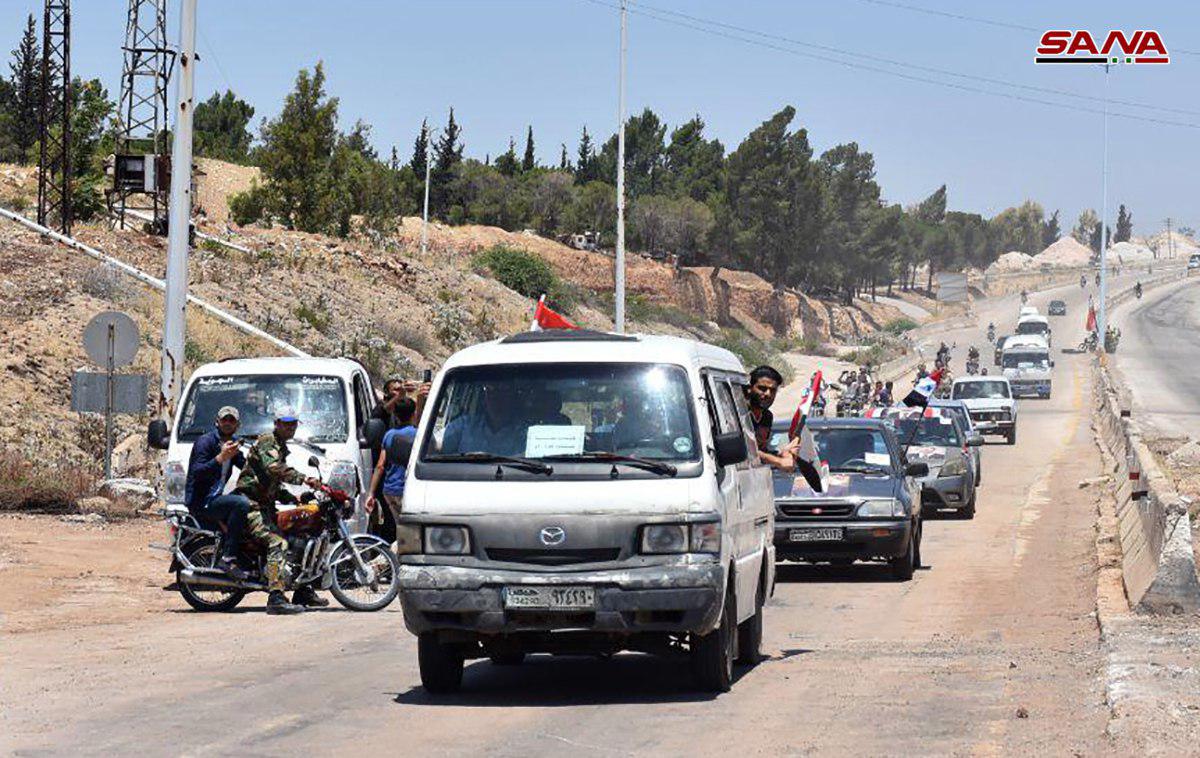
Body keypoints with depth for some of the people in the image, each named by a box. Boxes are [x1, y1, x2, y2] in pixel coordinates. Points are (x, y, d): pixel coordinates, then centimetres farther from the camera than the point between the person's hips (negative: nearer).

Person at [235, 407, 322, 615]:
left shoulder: (282, 448, 23)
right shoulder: (267, 442, -8)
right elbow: (274, 468, -28)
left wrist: (294, 499, 18)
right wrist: (303, 479, -32)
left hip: (265, 504, 10)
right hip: (251, 503, -10)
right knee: (277, 543, -27)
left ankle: (302, 592, 16)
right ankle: (275, 598, -36)